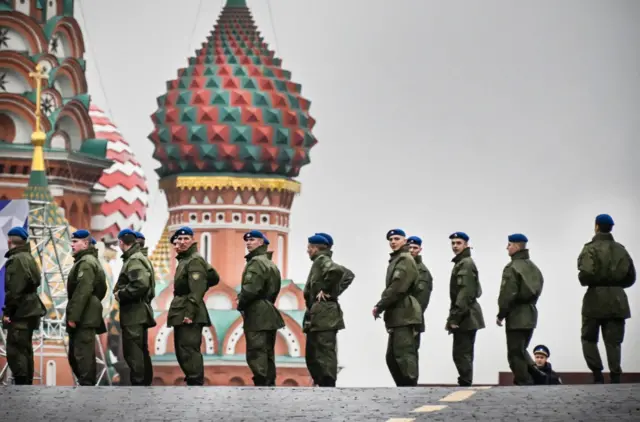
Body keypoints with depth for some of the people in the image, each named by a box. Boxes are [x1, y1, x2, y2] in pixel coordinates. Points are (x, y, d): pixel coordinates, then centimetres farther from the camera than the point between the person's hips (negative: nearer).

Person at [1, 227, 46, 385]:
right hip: (28, 310, 10)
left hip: (20, 312, -10)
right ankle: (27, 384, 19)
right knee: (25, 349, 15)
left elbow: (15, 289, -21)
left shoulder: (16, 259, -15)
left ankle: (21, 385, -13)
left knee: (15, 351, -10)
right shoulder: (28, 258, 16)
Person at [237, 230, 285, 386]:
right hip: (269, 314, 10)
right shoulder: (271, 264, 20)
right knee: (267, 353, 12)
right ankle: (269, 384, 13)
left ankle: (261, 385, -14)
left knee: (256, 353, -10)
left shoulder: (256, 262, -12)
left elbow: (251, 288, -21)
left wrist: (241, 304, -6)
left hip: (257, 315, -10)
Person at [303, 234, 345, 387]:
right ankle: (320, 383, 18)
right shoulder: (319, 262, 18)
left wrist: (325, 290, -18)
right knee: (312, 354, 14)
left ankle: (328, 386, -11)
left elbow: (337, 270, -30)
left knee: (325, 353, -10)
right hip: (317, 315, 10)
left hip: (324, 315, -10)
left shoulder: (322, 260, -9)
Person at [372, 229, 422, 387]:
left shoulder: (405, 260, -9)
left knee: (404, 355, -12)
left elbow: (397, 288, -17)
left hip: (404, 315, -10)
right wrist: (382, 307, 10)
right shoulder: (396, 260, 22)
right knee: (392, 357, 12)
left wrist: (379, 307, -13)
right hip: (398, 316, 10)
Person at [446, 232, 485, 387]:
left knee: (461, 354, -11)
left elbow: (465, 293, -19)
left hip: (465, 316, -10)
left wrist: (455, 317, -21)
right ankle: (466, 385, 15)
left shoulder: (466, 264, -12)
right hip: (467, 317, 10)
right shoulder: (461, 263, 19)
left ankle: (465, 384, -11)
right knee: (464, 354, 12)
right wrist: (453, 317, 19)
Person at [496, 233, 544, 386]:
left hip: (516, 316, -8)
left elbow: (507, 294, -18)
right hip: (531, 314, 8)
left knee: (515, 354, -2)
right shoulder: (533, 267, 12)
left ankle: (524, 383, -3)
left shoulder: (512, 268, -15)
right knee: (521, 350, 20)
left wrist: (501, 315, -9)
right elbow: (537, 290, 16)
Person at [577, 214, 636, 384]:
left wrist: (584, 280, 1)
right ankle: (615, 377, -4)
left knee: (589, 338, 10)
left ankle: (597, 374, -1)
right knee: (613, 341, 5)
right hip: (617, 300, 4)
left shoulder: (591, 249, -9)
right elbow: (630, 277, 10)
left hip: (596, 299, -4)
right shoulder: (620, 249, 9)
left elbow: (586, 274, -21)